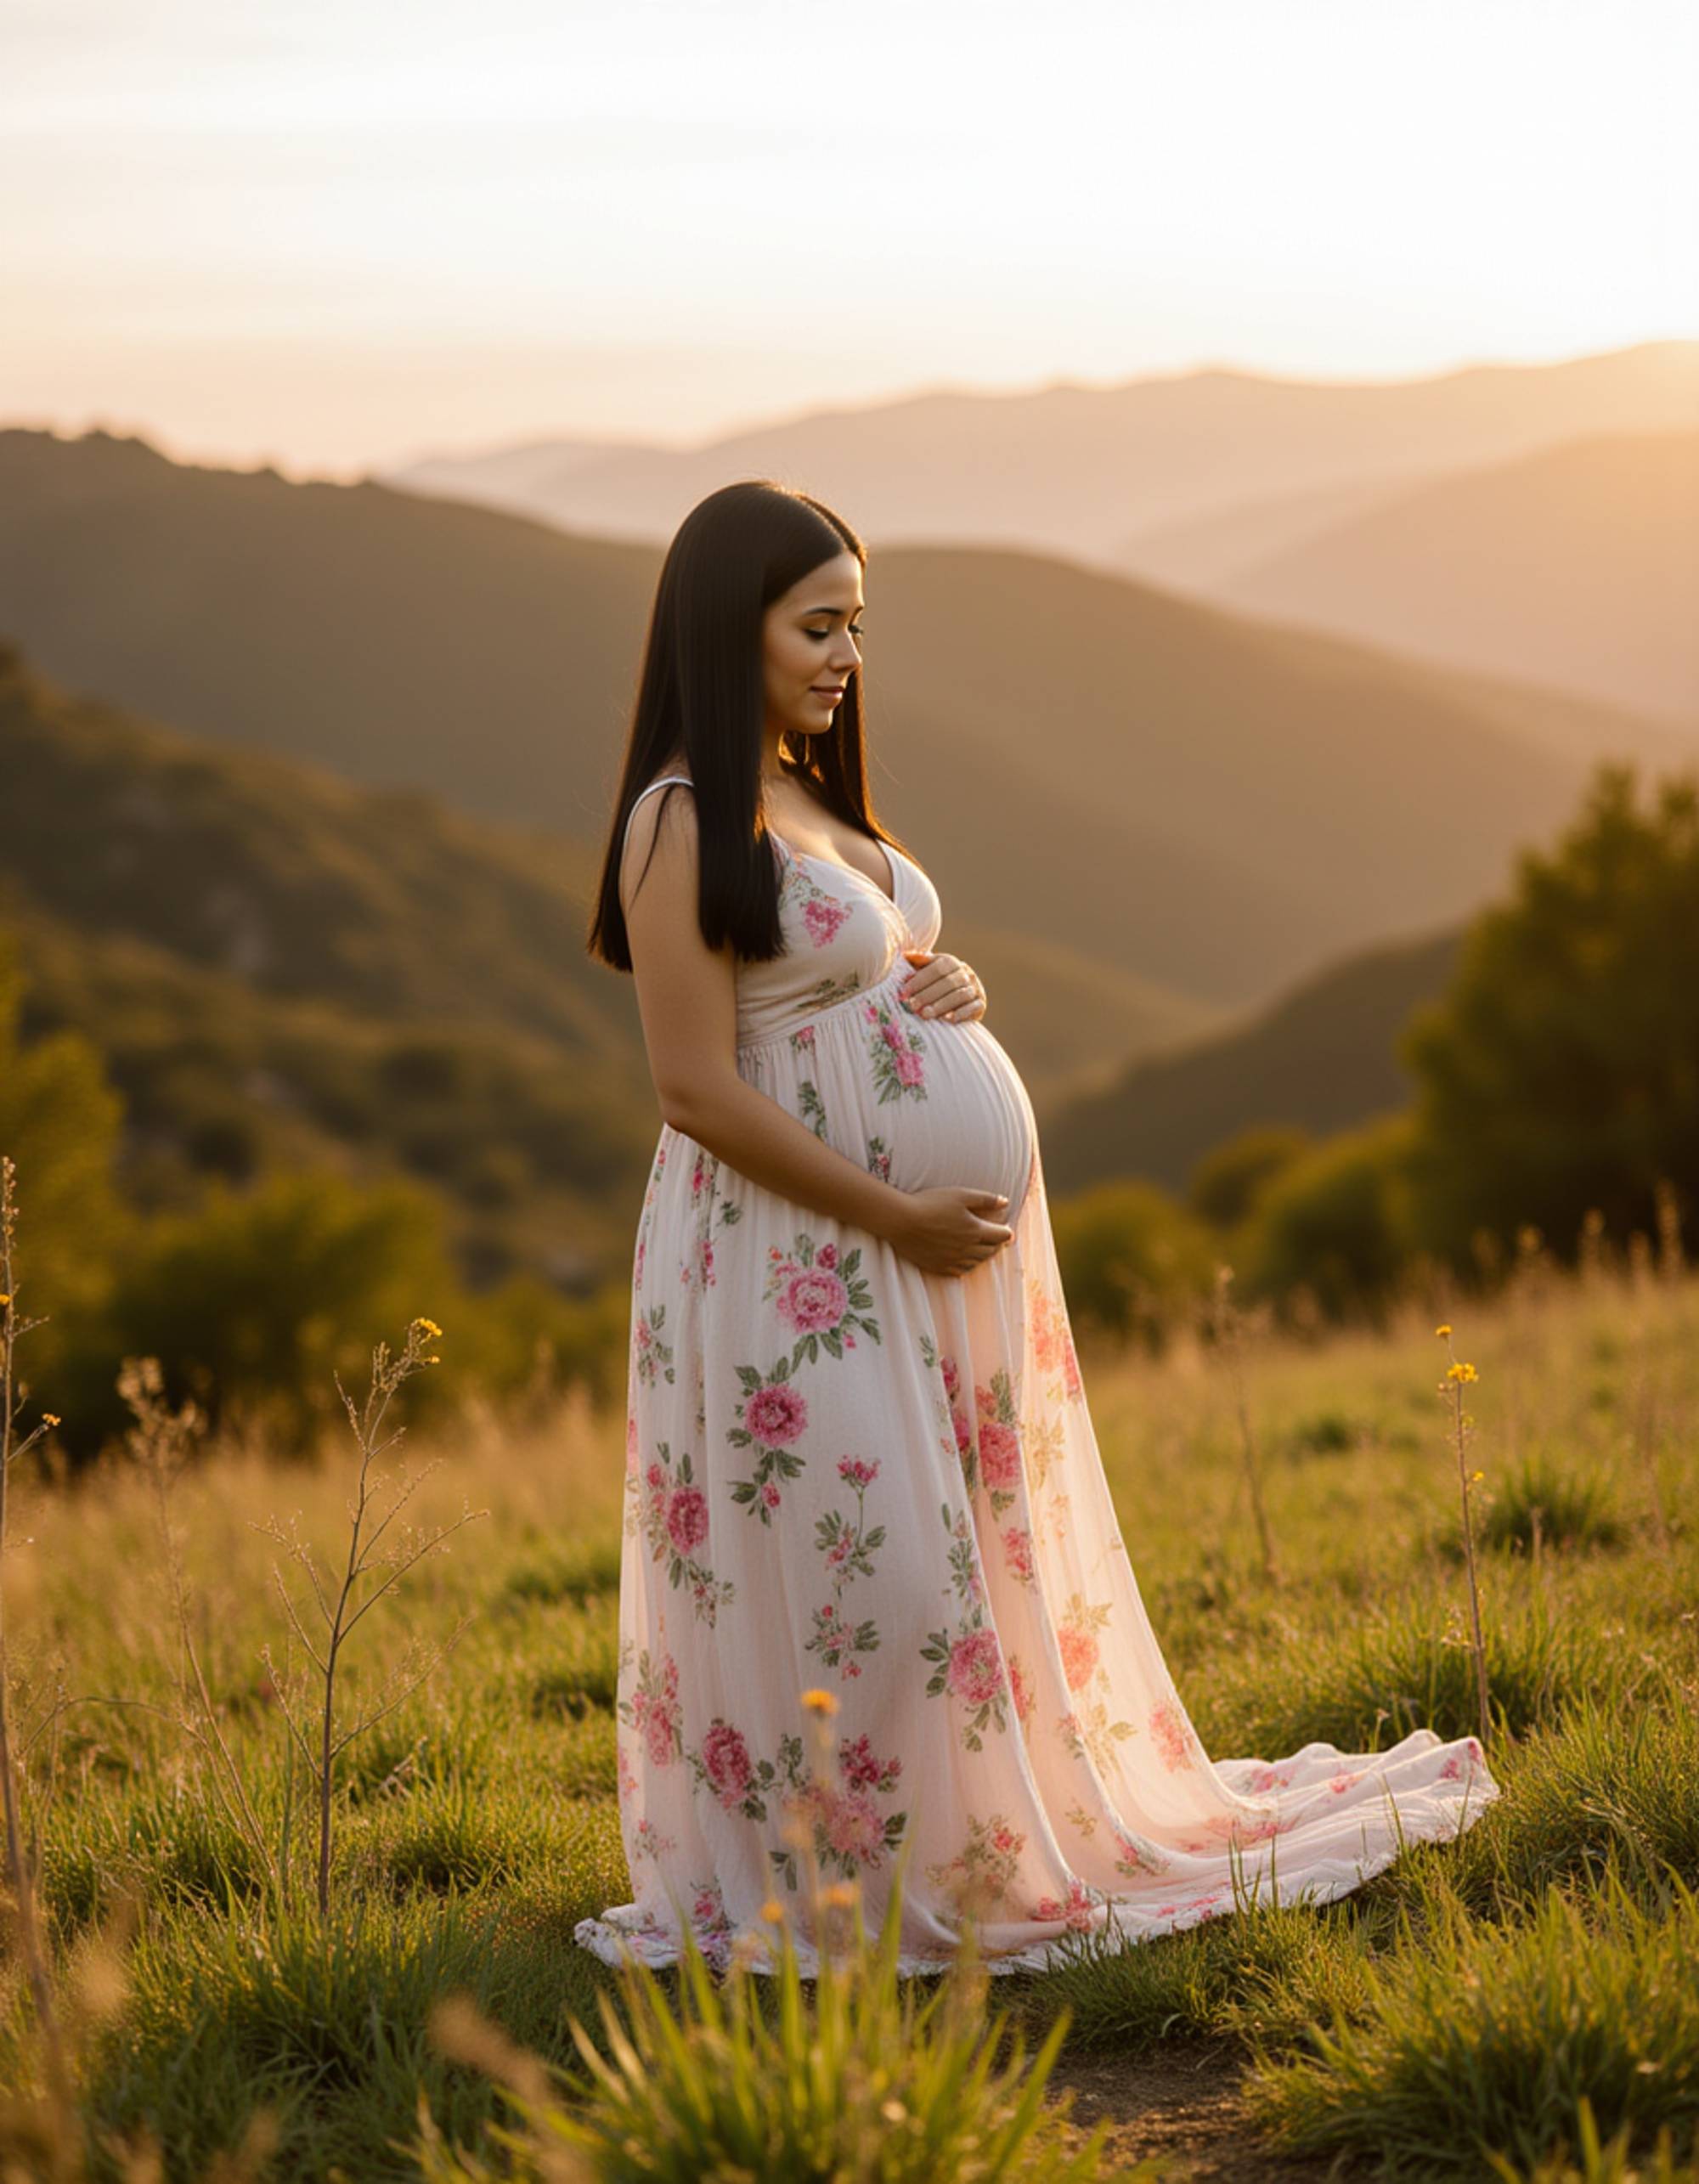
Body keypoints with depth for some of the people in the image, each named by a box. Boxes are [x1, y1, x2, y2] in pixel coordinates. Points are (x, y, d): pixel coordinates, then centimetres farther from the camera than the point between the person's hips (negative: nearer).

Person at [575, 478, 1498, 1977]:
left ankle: (1010, 1844, 28)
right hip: (811, 1255, -9)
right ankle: (840, 1899, 8)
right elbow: (697, 1086, -18)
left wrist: (951, 997, 1)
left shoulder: (814, 798, 13)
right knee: (862, 1574, -7)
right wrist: (898, 1217, -18)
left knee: (989, 1555, 15)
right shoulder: (685, 825, -13)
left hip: (947, 1236, 9)